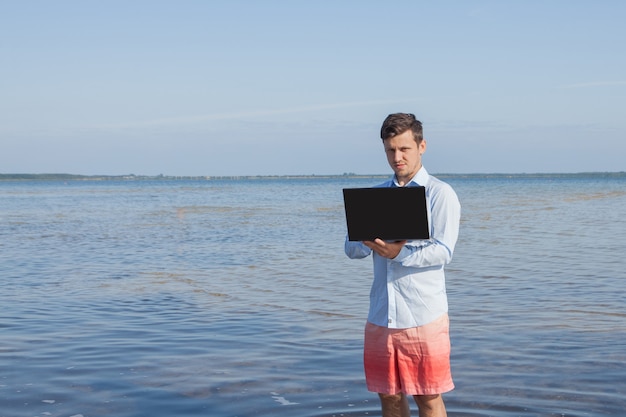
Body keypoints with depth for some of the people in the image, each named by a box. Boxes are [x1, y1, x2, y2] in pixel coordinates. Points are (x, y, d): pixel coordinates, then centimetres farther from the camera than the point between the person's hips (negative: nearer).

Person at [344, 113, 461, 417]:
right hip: (380, 315, 5)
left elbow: (443, 252, -12)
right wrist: (370, 243, -15)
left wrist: (398, 253, -26)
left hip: (424, 315, -5)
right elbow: (351, 247, 8)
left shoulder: (440, 194, -2)